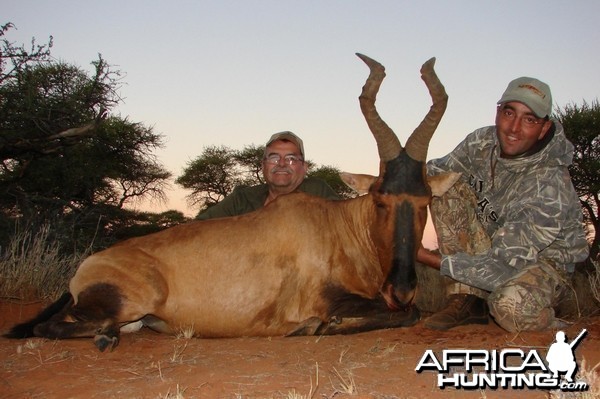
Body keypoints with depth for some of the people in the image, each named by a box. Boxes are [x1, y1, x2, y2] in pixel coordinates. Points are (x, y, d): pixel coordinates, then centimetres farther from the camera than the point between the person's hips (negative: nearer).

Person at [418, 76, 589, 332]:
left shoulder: (550, 188, -30)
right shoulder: (483, 142, -12)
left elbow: (502, 265, -30)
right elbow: (435, 172, 2)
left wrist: (427, 257, -30)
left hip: (542, 261, -6)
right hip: (491, 245, 6)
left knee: (512, 306, -40)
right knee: (446, 189, -18)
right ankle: (467, 301, -13)